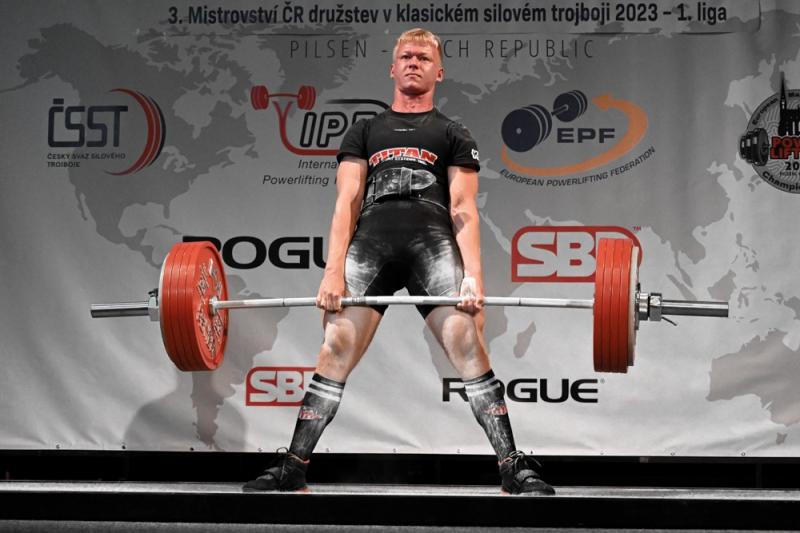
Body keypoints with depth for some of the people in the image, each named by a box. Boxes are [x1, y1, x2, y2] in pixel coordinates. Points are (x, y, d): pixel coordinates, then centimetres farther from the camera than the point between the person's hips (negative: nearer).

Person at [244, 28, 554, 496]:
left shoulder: (453, 135, 21)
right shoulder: (365, 132, 25)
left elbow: (463, 208, 9)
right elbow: (347, 202, 14)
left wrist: (474, 274, -6)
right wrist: (334, 272, 0)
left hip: (433, 243, -1)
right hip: (370, 243, 1)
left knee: (471, 349, -14)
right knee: (335, 354, -6)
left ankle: (514, 469, -11)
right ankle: (292, 469, 1)